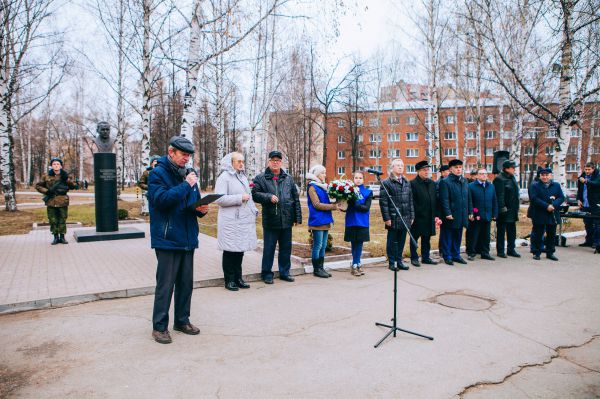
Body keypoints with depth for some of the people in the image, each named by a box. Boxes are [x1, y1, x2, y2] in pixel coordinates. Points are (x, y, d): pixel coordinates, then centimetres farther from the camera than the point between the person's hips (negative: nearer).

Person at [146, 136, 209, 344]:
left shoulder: (188, 173, 13)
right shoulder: (158, 173, -7)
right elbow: (160, 199, -22)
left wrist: (201, 208, -5)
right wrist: (186, 185, -20)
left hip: (188, 238, 7)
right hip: (168, 239, -6)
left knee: (186, 282, 13)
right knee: (165, 284, -1)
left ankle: (182, 321, 27)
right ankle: (159, 326, 12)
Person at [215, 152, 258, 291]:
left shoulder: (243, 176, 17)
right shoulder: (224, 177, -8)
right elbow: (219, 199, -17)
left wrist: (253, 211, 16)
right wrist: (240, 198, -17)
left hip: (243, 220, 7)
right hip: (230, 221, -7)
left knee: (240, 250, 12)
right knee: (230, 251, 0)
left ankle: (238, 278, 23)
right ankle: (229, 280, 12)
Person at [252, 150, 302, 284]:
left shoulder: (288, 179, 12)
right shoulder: (261, 178, 2)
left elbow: (296, 199, 12)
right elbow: (255, 194, -6)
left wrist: (298, 217, 8)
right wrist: (269, 197, -21)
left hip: (287, 220, 4)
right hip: (270, 221, -3)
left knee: (286, 248, 12)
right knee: (269, 248, 5)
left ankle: (284, 272, 26)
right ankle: (266, 273, 19)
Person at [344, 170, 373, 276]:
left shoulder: (368, 192, 1)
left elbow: (366, 208, -9)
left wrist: (354, 204, -19)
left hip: (362, 223, 0)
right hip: (351, 222, 0)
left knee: (359, 243, 4)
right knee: (354, 244, 7)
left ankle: (355, 265, 14)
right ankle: (356, 264, 17)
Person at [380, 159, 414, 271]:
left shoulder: (406, 183, 14)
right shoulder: (386, 183, -6)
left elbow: (410, 200, 15)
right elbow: (383, 202, -9)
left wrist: (411, 215, 10)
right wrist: (386, 218, -13)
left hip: (405, 218, 5)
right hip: (393, 218, -5)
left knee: (401, 241, 12)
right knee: (392, 241, 4)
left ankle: (399, 261, 23)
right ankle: (392, 263, 13)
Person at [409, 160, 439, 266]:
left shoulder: (432, 183, 11)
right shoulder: (413, 183, -9)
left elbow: (435, 200, 12)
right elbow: (411, 202, -12)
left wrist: (436, 215, 8)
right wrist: (412, 216, -15)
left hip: (429, 217, 6)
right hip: (418, 217, -6)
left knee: (427, 238, 14)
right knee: (414, 238, 5)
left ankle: (426, 257, 25)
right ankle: (414, 258, 16)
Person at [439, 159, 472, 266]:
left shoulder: (464, 181, 13)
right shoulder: (445, 182, -9)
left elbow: (468, 198, 16)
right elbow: (444, 200, -14)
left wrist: (470, 212, 12)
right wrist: (448, 213, -18)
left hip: (461, 215, 6)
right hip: (451, 216, -6)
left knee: (458, 237, 14)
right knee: (448, 237, 3)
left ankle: (456, 255, 25)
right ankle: (447, 257, 12)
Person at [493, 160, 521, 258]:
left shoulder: (512, 178, 13)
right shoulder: (499, 179, -14)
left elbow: (516, 193, 20)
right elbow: (499, 196, -19)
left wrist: (517, 207, 17)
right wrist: (502, 208, -22)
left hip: (512, 211, 8)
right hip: (504, 211, -8)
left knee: (512, 231, 14)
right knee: (501, 231, 2)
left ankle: (511, 250, 24)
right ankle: (500, 251, 10)